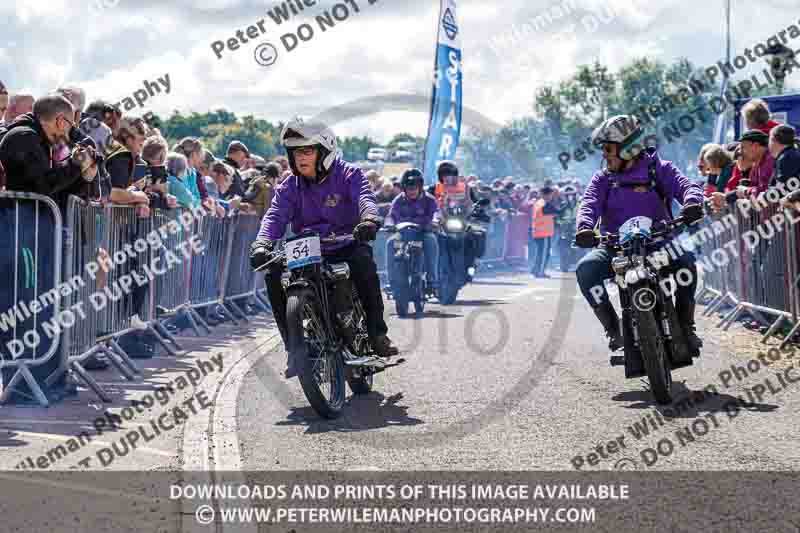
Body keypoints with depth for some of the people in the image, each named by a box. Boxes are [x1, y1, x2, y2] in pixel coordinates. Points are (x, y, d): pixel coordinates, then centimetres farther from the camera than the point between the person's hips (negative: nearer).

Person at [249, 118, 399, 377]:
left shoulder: (349, 175, -3)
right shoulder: (290, 186, 6)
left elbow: (365, 198, -22)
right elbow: (276, 216, -9)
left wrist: (369, 219, -47)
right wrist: (262, 244, -30)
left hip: (345, 246, -3)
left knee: (363, 260, -36)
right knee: (274, 274, -23)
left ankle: (377, 333, -23)